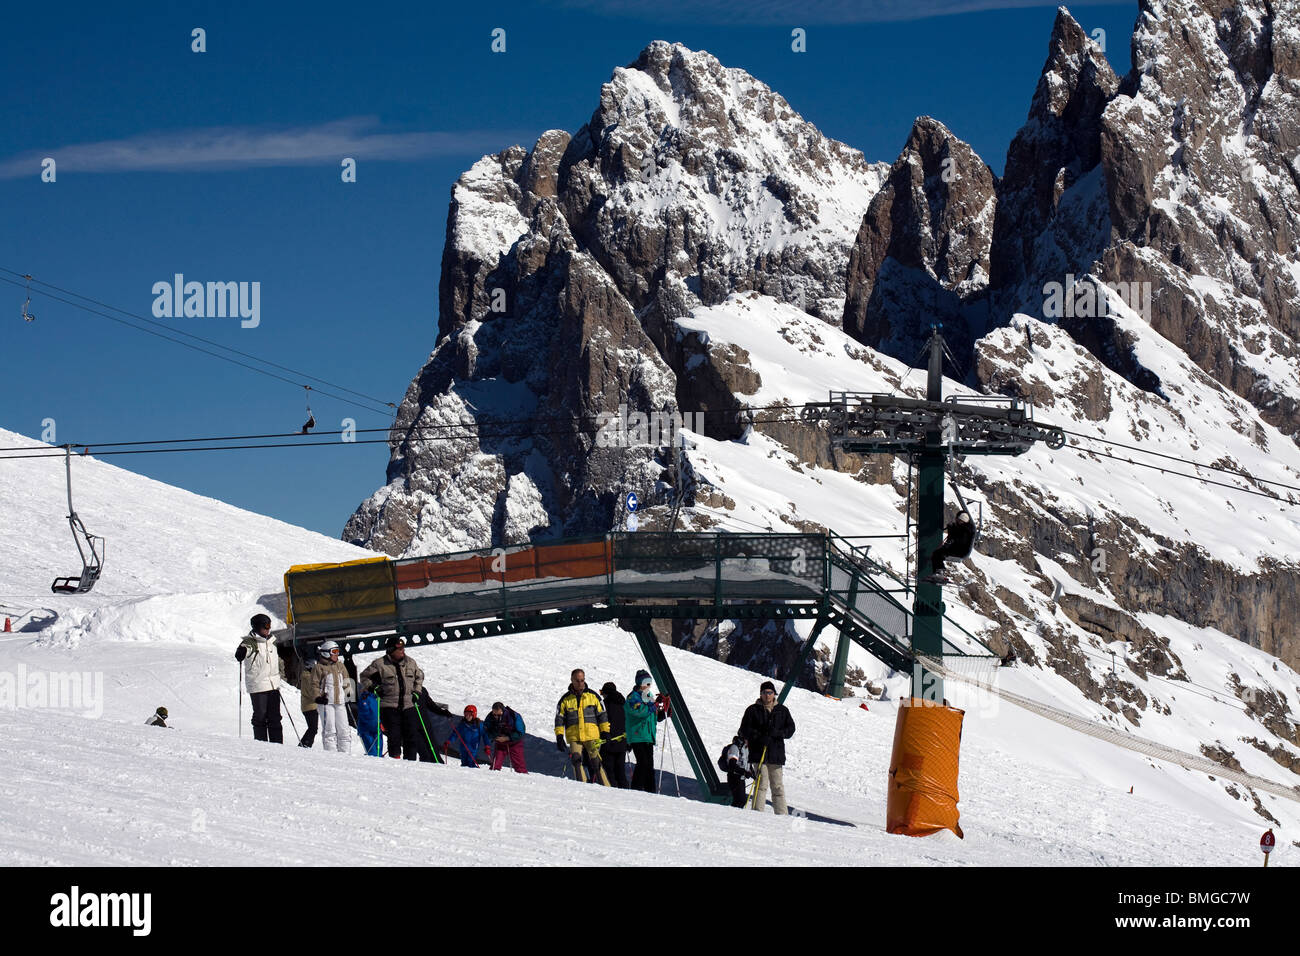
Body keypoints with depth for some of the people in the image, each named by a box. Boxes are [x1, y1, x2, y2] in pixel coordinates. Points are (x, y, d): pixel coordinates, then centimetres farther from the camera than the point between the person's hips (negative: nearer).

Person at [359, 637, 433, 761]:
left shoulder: (411, 663, 9)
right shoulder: (379, 664, -4)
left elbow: (419, 676, 26)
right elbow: (364, 677, 8)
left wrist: (417, 691, 14)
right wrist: (373, 687, -6)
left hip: (408, 705, 4)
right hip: (389, 706, -4)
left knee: (412, 734, 1)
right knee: (394, 736, -7)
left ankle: (410, 761, 7)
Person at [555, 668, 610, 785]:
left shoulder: (593, 696, 8)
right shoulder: (566, 699, 8)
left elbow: (602, 714, 12)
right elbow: (559, 719, 10)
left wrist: (605, 731, 6)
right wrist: (559, 737, 2)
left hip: (592, 736, -1)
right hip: (574, 737, 1)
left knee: (596, 762, -5)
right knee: (577, 762, -14)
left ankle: (606, 787, 0)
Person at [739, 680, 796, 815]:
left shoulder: (782, 710, 13)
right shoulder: (753, 710, 5)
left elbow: (791, 728, 10)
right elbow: (745, 730, 1)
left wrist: (778, 733, -10)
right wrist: (760, 737, -14)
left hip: (777, 754, 3)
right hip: (759, 753, -3)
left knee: (778, 786, 4)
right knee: (761, 784, -10)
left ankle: (781, 814, 6)